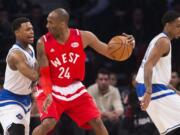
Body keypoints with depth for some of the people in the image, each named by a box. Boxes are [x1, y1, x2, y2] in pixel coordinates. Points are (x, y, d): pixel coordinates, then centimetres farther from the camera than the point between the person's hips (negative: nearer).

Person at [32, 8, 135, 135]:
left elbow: (111, 53, -5)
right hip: (52, 91, -3)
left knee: (97, 123, -3)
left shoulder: (83, 37, -11)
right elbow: (44, 74, -13)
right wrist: (48, 94, -30)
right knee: (48, 124, -24)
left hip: (75, 90, 3)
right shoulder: (43, 43, -16)